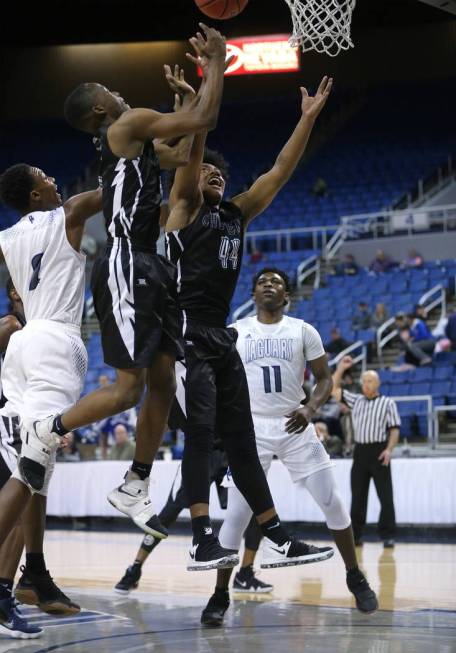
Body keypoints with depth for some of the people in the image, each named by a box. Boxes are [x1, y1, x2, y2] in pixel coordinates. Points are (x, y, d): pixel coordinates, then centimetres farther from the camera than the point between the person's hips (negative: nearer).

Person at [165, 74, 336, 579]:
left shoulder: (236, 213, 19)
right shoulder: (183, 207, 1)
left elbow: (280, 172, 15)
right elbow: (192, 149, -14)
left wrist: (308, 118, 10)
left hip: (221, 337, 8)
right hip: (187, 334, -7)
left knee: (241, 441, 8)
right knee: (201, 433, -17)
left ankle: (279, 541, 11)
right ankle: (203, 544, -21)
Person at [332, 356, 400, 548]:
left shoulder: (387, 403, 3)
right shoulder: (355, 400, 15)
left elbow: (394, 429, -2)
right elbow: (333, 389, 13)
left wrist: (389, 449, -15)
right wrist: (341, 368, 5)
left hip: (379, 451, -4)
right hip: (360, 451, 4)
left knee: (385, 496, -4)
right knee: (358, 495, 4)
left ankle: (388, 535, -2)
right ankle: (355, 534, 8)